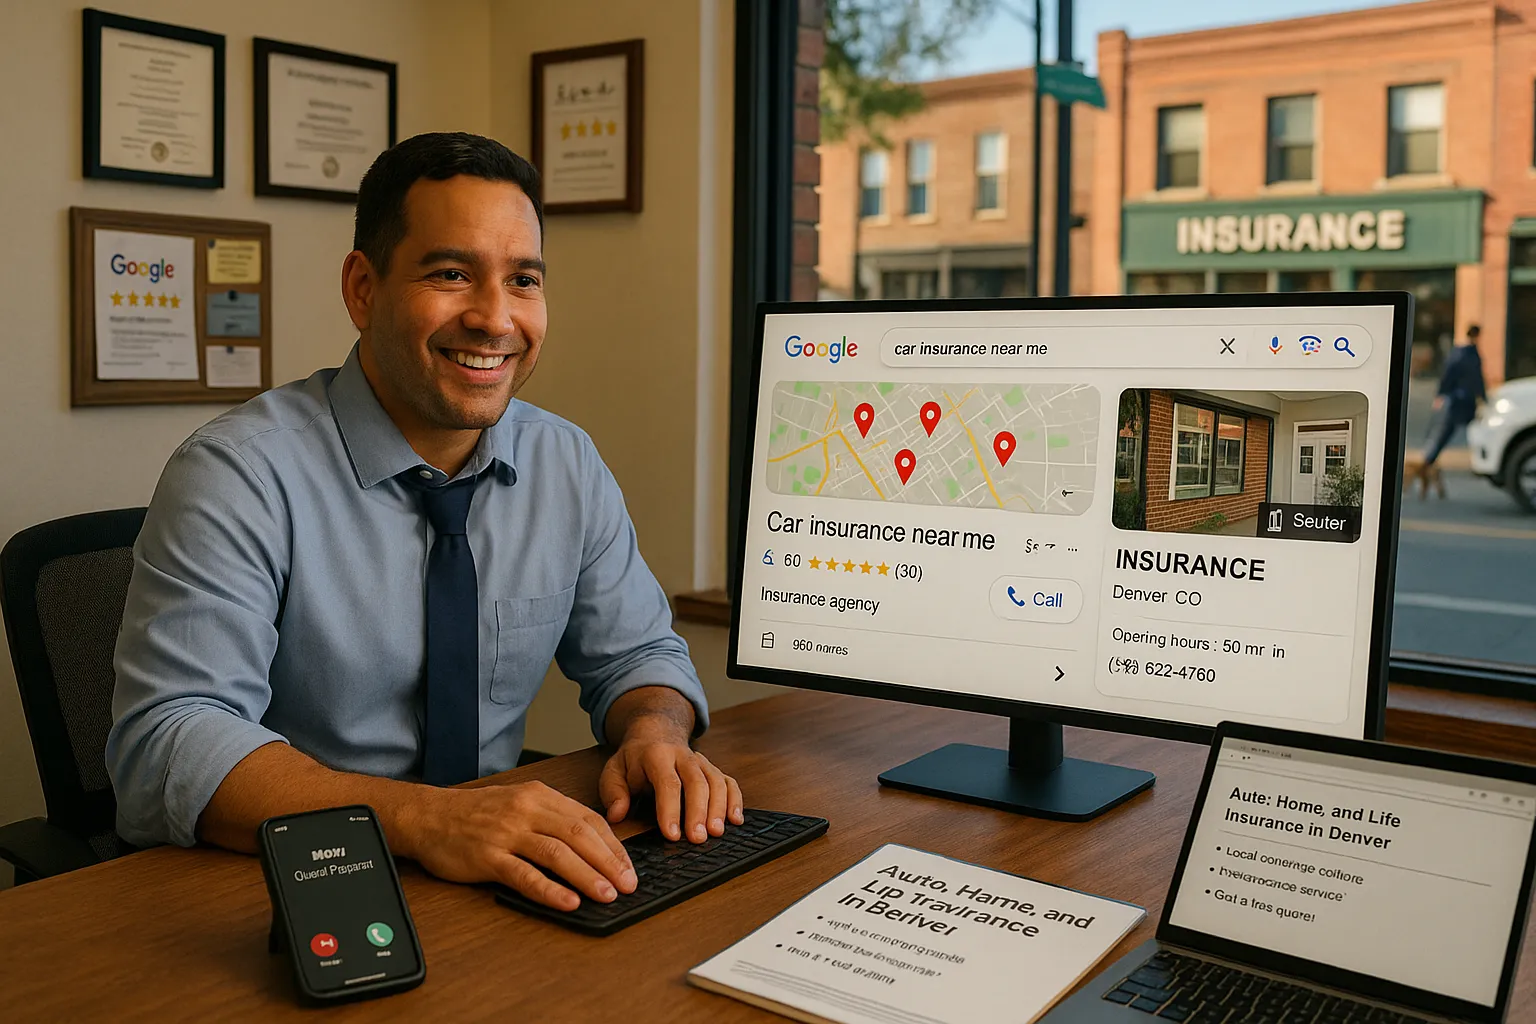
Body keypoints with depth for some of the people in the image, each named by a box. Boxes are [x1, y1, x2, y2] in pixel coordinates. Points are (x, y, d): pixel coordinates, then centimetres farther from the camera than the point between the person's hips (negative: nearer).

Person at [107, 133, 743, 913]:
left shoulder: (569, 465, 3)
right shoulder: (242, 476, -13)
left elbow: (637, 654, 12)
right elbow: (164, 747, -22)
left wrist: (655, 732, -12)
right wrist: (421, 818, -35)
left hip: (500, 881, 4)